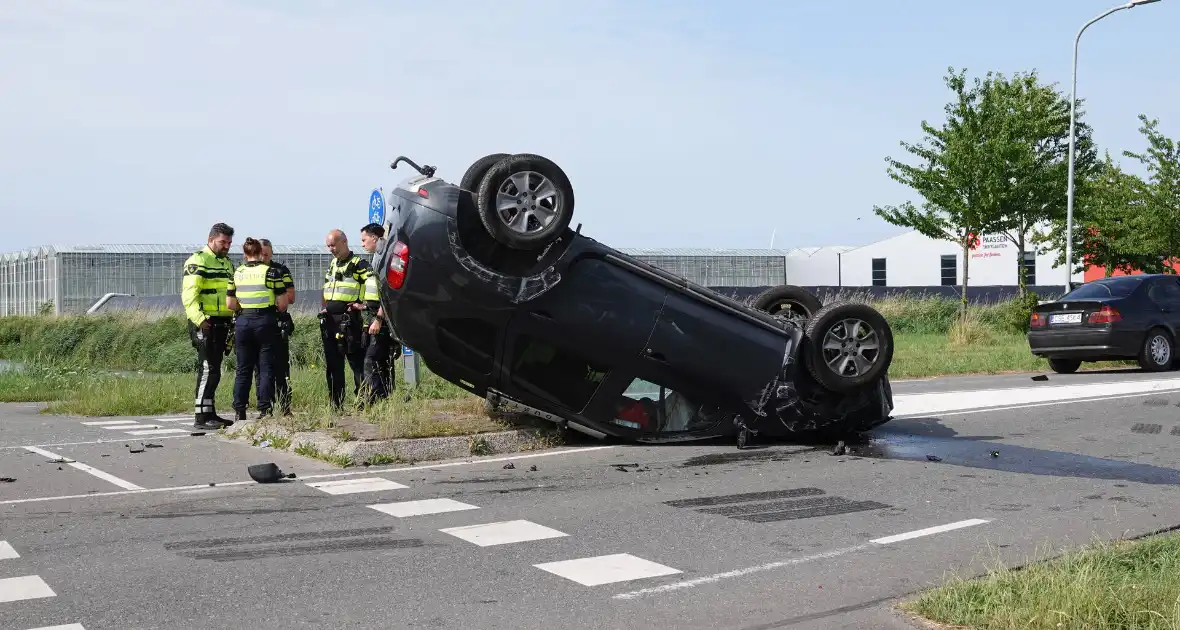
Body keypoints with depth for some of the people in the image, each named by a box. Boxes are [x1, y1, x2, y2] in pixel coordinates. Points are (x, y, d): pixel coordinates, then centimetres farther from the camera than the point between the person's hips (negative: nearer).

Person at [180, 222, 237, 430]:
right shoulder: (198, 261, -8)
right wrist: (199, 320, -28)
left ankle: (210, 413, 18)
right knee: (208, 369, -11)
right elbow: (189, 294, -18)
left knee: (213, 370, 12)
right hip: (205, 325, -9)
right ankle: (201, 417, -9)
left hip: (221, 324, 9)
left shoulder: (226, 263, 20)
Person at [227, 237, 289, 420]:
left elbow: (231, 305, 4)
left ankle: (239, 411, 9)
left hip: (243, 322, 3)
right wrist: (275, 310, 15)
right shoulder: (271, 272, -3)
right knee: (266, 367, 3)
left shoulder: (236, 274, 6)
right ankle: (264, 410, -1)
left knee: (243, 369, 10)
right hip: (265, 322, -3)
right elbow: (282, 304, -6)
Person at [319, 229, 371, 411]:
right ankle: (336, 405, 15)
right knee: (332, 364, 9)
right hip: (330, 320, 8)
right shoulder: (332, 265, 20)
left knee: (357, 362, -6)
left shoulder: (359, 264, -6)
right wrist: (322, 308, 19)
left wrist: (365, 304, -16)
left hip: (348, 320, -8)